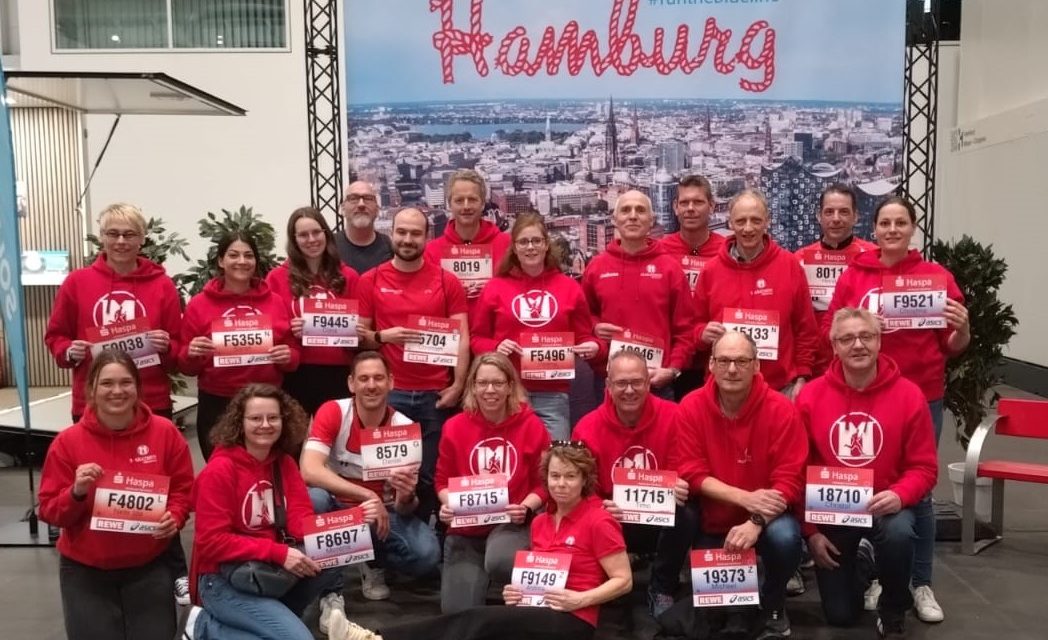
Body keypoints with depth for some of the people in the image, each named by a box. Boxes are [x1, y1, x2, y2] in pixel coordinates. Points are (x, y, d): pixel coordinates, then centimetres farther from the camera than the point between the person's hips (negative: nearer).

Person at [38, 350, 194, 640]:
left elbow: (183, 488, 2)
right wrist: (76, 493, -25)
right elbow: (49, 511, -5)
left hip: (149, 565, 1)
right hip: (85, 569, 0)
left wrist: (174, 517, -18)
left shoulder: (165, 431, -8)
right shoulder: (68, 441, -10)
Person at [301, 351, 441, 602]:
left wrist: (407, 497, -37)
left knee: (427, 555, -26)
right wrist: (368, 496, -37)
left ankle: (374, 563, 9)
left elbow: (405, 509, -11)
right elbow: (309, 471, -31)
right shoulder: (332, 412, -16)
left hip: (383, 512, 1)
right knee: (314, 498, -36)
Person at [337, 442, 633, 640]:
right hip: (539, 613, 7)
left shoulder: (598, 522, -8)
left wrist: (579, 599, -20)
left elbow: (623, 581, -8)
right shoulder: (540, 522, 14)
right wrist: (521, 591, 3)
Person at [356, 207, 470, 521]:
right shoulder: (370, 281, 6)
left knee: (430, 475, 5)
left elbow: (462, 336, 3)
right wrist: (382, 336, -12)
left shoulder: (447, 281, 4)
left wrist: (458, 385, -6)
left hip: (436, 394, 0)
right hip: (389, 392, 0)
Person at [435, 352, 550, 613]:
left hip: (512, 523, -2)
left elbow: (543, 482, 0)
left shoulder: (531, 425, -5)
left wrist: (526, 507, -19)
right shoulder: (454, 427, -1)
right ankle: (476, 574, 26)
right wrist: (448, 504, -14)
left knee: (499, 562, -37)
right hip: (466, 526, 2)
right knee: (457, 609, -10)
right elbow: (443, 480, 7)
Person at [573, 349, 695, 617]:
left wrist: (680, 488, -26)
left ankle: (662, 591, -5)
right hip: (612, 523, 0)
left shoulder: (672, 416, -11)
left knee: (685, 517, -32)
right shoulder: (588, 428, -10)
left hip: (662, 520, 1)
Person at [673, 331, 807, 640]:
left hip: (763, 518, -1)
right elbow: (692, 473, -12)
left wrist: (756, 522, -32)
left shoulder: (780, 409, -15)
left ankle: (773, 607, -1)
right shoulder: (691, 407, -11)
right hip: (711, 521, 1)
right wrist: (746, 498, -25)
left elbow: (789, 480, -16)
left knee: (785, 537, -33)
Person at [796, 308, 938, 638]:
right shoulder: (810, 396, -8)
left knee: (899, 533, -37)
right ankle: (857, 568, 39)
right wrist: (810, 529, -7)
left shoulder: (908, 395, -9)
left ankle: (892, 613, -6)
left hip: (885, 507, 0)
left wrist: (900, 495, -27)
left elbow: (924, 467, -5)